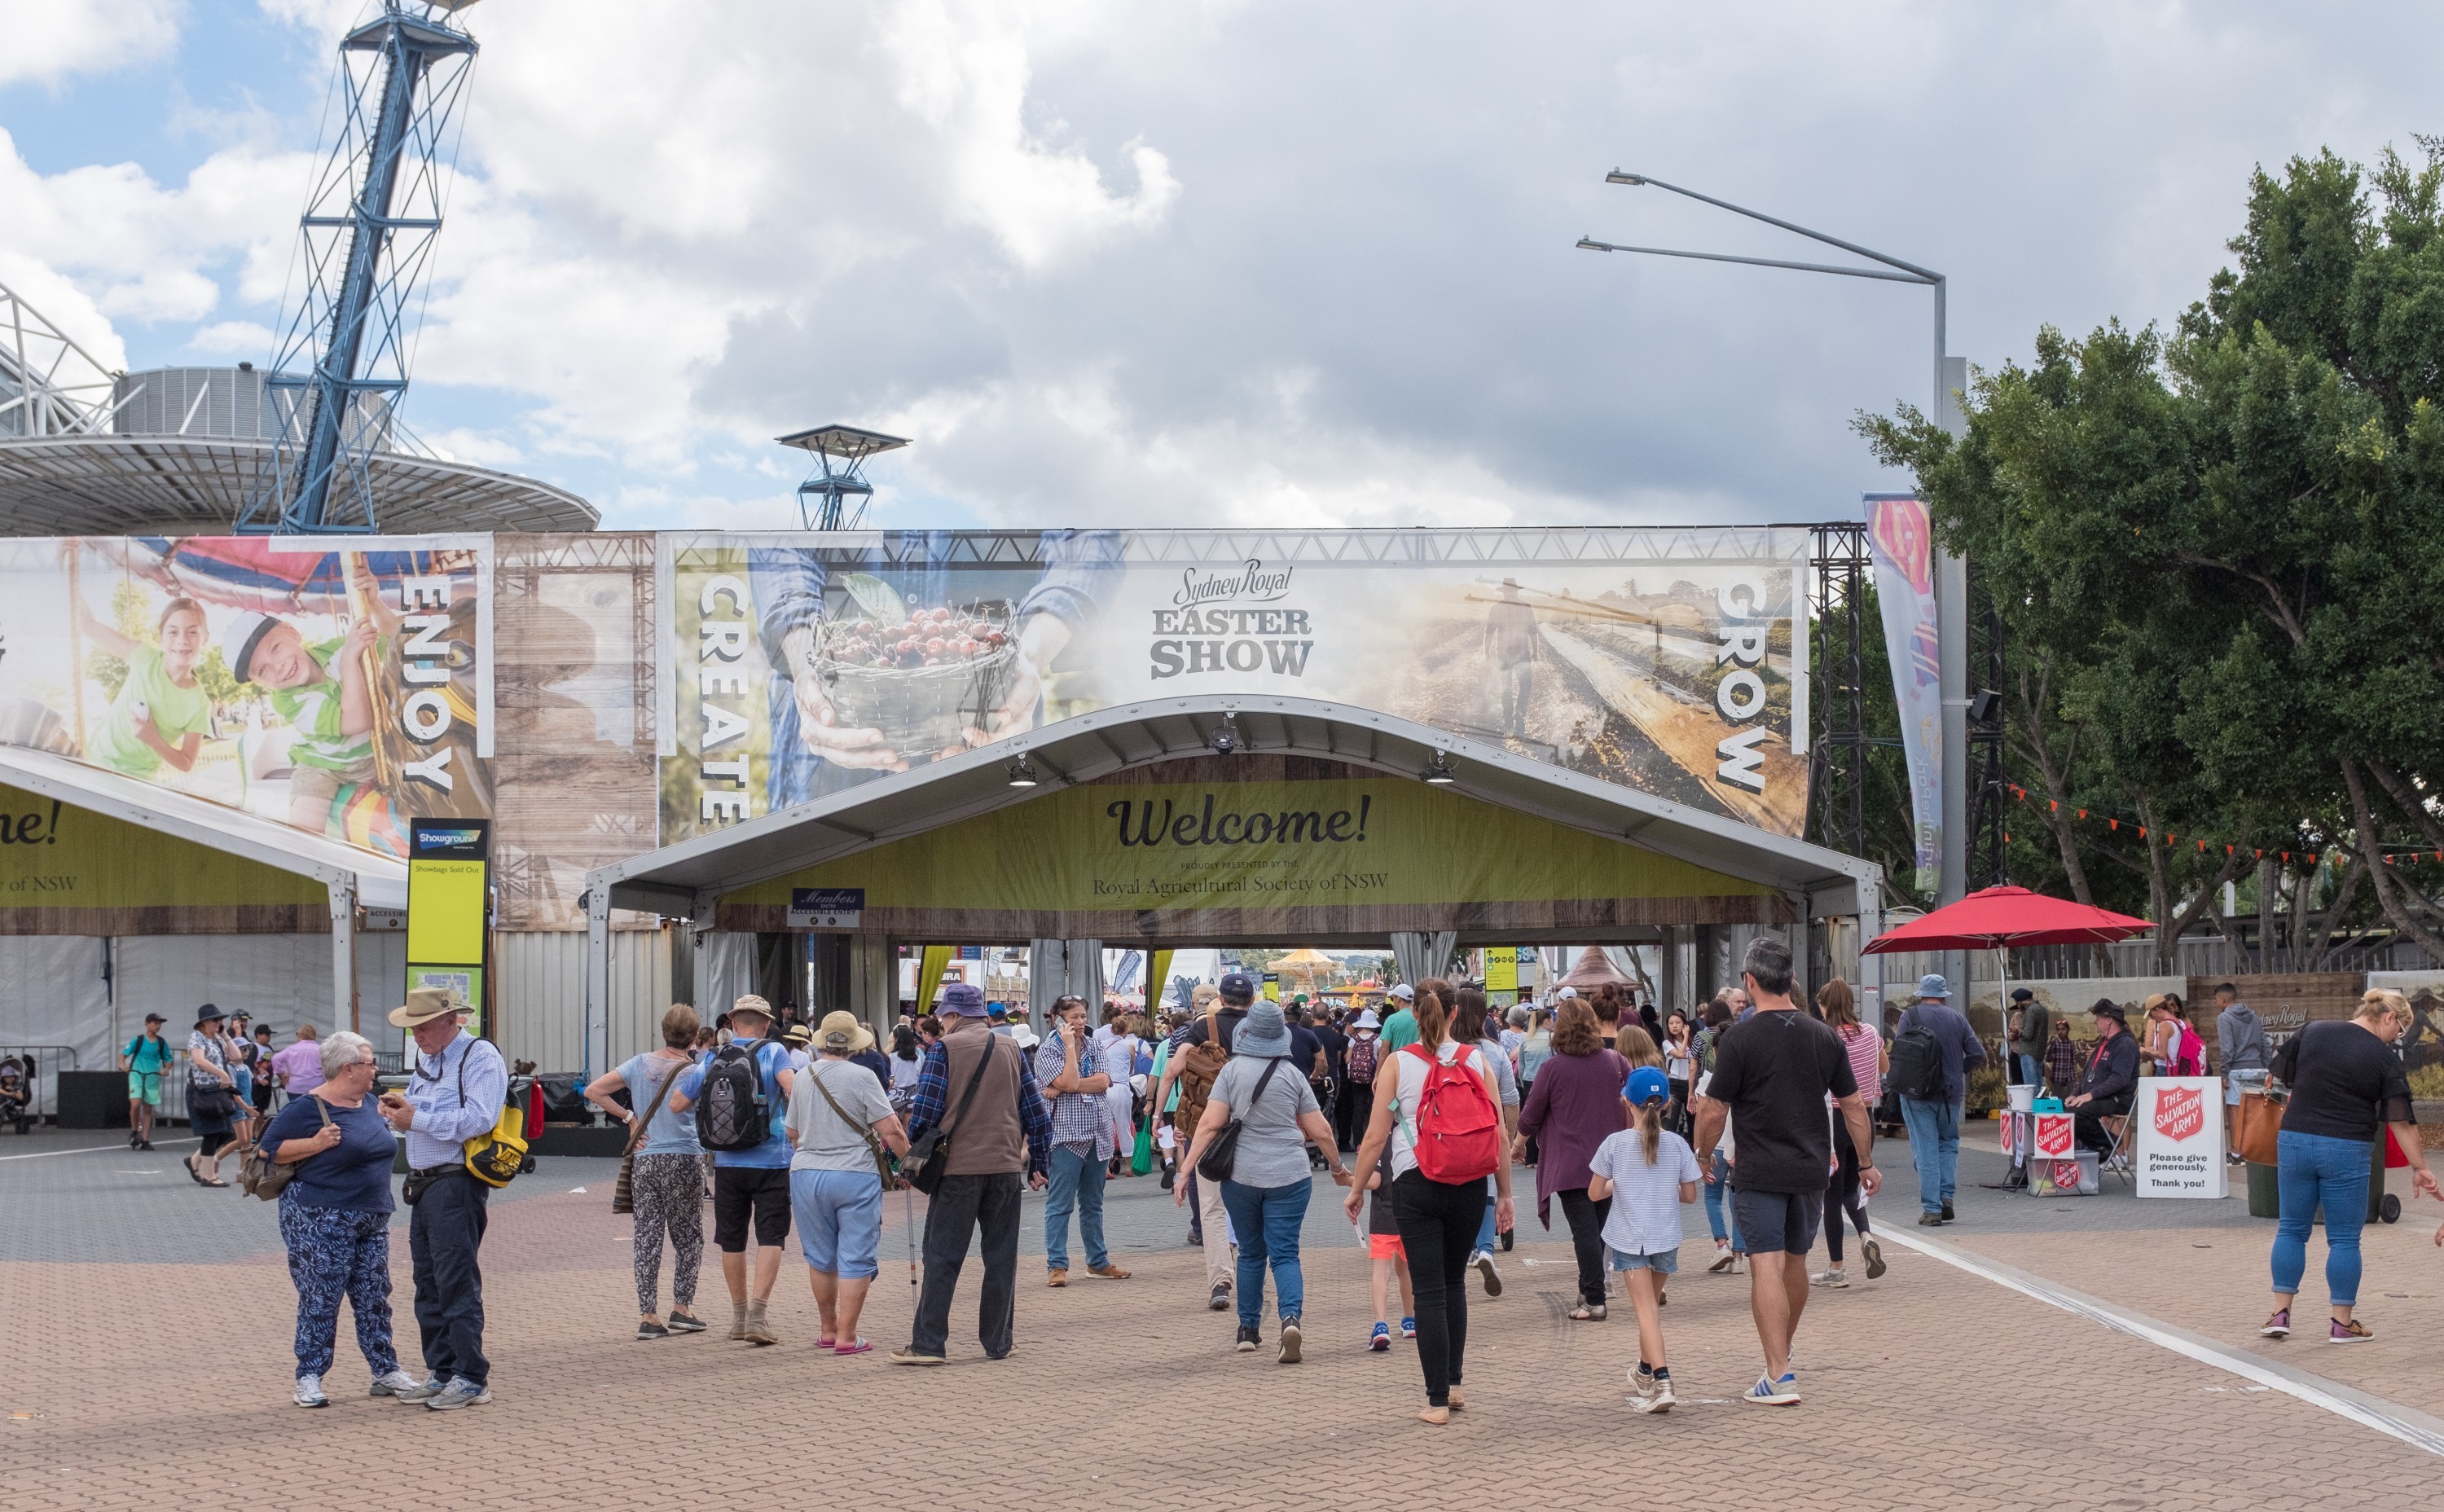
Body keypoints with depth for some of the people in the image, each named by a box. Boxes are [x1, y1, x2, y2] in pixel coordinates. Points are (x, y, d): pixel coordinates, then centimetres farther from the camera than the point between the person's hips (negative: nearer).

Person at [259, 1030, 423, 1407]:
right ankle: (309, 1379, 4)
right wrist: (315, 1144, -21)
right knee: (320, 1301, -3)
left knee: (374, 1298, 10)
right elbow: (268, 1149, -13)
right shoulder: (308, 1107, -12)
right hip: (319, 1220, -7)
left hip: (371, 1220, 7)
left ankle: (386, 1372, 17)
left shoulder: (369, 1103, 12)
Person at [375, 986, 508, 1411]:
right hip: (424, 1184, 9)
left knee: (457, 1281, -8)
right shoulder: (425, 1059, 19)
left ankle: (471, 1379, -4)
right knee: (429, 1282, 12)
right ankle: (441, 1372, 20)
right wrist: (401, 1106, 4)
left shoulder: (480, 1057, -9)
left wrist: (416, 1119, -17)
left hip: (457, 1182, -9)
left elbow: (477, 1119, -21)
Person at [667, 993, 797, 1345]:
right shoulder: (773, 1052, -6)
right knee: (770, 1237, -2)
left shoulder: (713, 1060, 3)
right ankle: (758, 1313, -15)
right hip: (771, 1161, -3)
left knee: (731, 1239, 13)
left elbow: (677, 1102, 7)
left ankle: (739, 1315, 23)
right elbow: (793, 1087, -23)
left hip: (727, 1162, 3)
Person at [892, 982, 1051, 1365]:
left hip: (958, 1167, -4)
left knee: (942, 1257, 0)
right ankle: (998, 1342, 12)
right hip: (1006, 1166, 4)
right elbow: (1035, 1111, 11)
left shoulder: (945, 1049, -5)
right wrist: (1038, 1163, 17)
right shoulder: (1012, 1049, 9)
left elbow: (925, 1111, -10)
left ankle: (928, 1343, -2)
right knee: (1001, 1256, 10)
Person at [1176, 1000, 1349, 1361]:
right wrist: (1338, 1165, 20)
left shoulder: (1232, 1070, -3)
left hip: (1241, 1175, 0)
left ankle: (1249, 1330, 21)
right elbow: (1320, 1131, 4)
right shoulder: (1293, 1073, 1)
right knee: (1285, 1253, 1)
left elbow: (1209, 1125, -9)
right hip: (1289, 1175, 0)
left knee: (1251, 1253, 16)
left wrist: (1185, 1170, -5)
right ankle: (1291, 1317, -23)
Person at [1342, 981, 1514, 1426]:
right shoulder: (1477, 1061, 2)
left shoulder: (1398, 1064, -3)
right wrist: (1505, 1193, 11)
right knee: (1454, 1281, 20)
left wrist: (1357, 1189, 9)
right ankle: (1453, 1384, 22)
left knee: (1429, 1291, 1)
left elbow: (1375, 1137, -3)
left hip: (1417, 1185, -2)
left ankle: (1438, 1401, 1)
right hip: (1470, 1185, 2)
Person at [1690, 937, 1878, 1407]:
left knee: (1766, 1265, -7)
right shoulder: (1824, 1037, 3)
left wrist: (1701, 1157, 8)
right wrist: (1866, 1162, 19)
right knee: (1795, 1260, 20)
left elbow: (1713, 1113, -9)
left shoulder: (1739, 1041, -12)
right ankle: (1783, 1349, 39)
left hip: (1759, 1173, -5)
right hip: (1811, 1169, 5)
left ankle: (1779, 1375, -15)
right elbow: (1854, 1106, 8)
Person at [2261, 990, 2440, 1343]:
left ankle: (2280, 1314, 11)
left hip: (2294, 1139, 3)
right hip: (2346, 1151, -3)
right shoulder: (2385, 1059, -6)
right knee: (2344, 1239, 7)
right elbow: (2402, 1121, -7)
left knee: (2291, 1229, 13)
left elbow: (2281, 1073, 8)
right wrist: (2419, 1168, -1)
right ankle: (2342, 1323, 10)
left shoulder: (2310, 1032, 2)